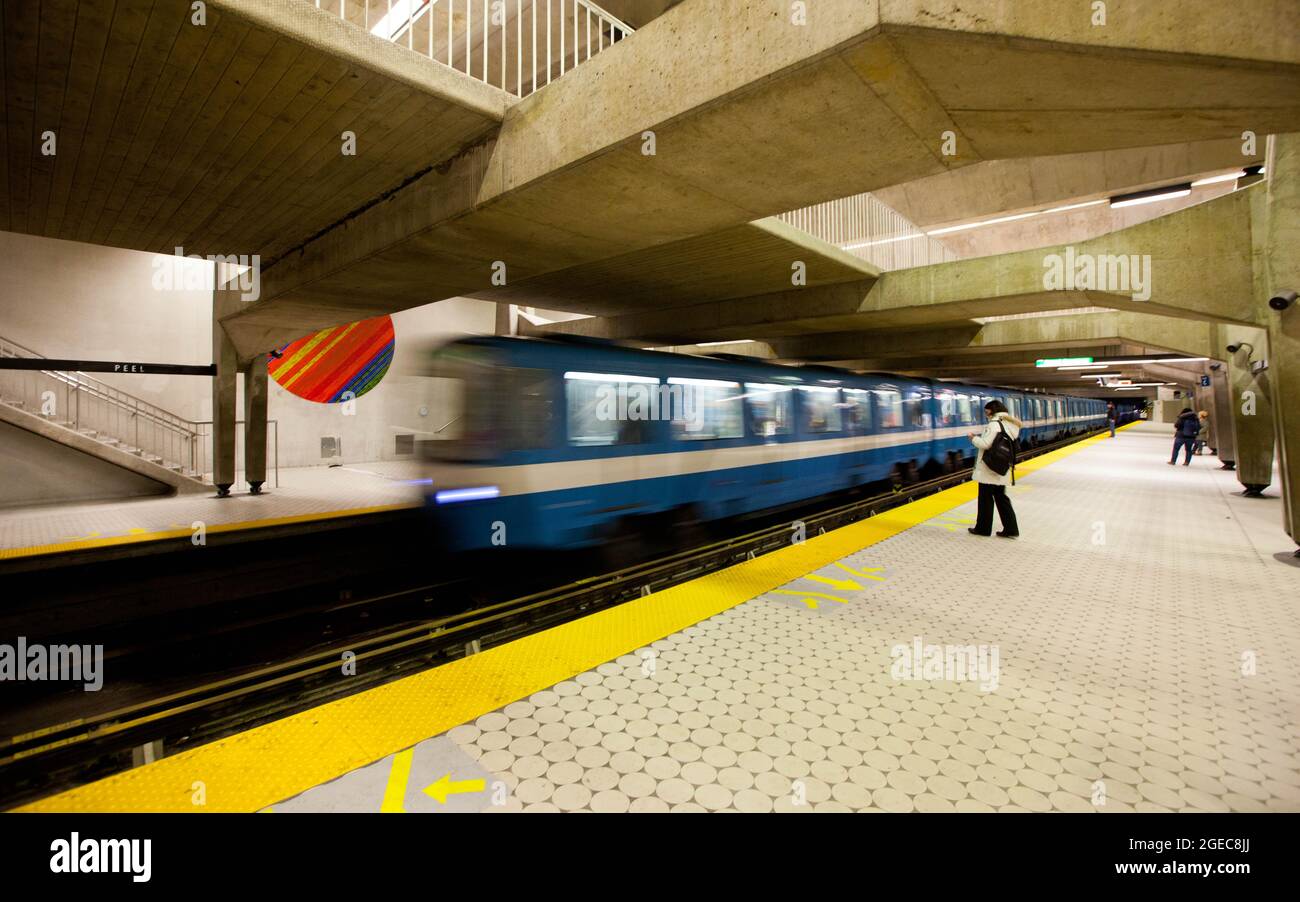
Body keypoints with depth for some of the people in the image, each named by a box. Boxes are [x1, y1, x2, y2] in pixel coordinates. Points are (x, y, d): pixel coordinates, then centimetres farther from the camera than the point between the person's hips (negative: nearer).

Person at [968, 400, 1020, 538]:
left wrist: (974, 438, -5)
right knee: (1001, 497, 13)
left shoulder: (994, 424, -16)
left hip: (989, 468, -8)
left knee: (986, 498, 3)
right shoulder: (1008, 424, 10)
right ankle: (1010, 529, 14)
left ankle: (983, 528, 13)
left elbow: (984, 444, -21)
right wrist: (980, 436, 9)